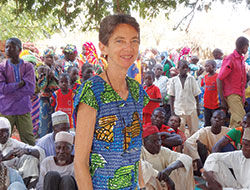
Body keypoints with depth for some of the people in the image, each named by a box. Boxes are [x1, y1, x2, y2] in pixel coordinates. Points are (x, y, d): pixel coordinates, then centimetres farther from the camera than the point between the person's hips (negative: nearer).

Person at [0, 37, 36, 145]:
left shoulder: (28, 67, 1)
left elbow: (30, 89, -9)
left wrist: (10, 88, -9)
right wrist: (21, 83, -11)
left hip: (23, 110, 0)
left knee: (30, 142, 2)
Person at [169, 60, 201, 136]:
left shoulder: (191, 79, 1)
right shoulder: (173, 80, 1)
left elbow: (196, 94, 5)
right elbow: (171, 96, 4)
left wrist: (197, 107, 2)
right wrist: (172, 110, 1)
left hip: (191, 109, 0)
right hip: (179, 109, 0)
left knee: (194, 131, 5)